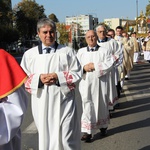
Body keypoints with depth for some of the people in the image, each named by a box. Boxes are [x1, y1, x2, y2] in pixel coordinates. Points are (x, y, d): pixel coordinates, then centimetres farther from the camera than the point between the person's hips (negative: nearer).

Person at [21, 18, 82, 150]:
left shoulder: (67, 51, 3)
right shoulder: (29, 54, 6)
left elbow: (77, 73, 2)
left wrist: (58, 77, -14)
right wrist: (38, 78, -13)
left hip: (64, 101, -2)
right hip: (42, 103, 2)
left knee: (67, 139, 1)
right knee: (46, 138, 12)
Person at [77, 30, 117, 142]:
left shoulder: (104, 51, 3)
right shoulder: (80, 52, 9)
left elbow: (110, 64, -9)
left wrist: (95, 66, -14)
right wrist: (84, 68, -16)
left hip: (100, 82, 0)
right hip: (85, 83, 1)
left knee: (101, 104, 11)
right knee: (87, 105, -4)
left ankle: (103, 126, 33)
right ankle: (88, 131, -1)